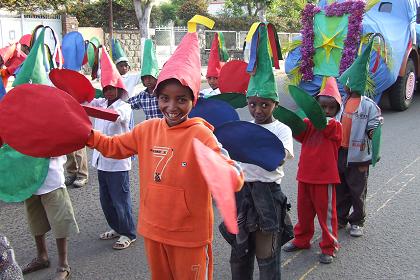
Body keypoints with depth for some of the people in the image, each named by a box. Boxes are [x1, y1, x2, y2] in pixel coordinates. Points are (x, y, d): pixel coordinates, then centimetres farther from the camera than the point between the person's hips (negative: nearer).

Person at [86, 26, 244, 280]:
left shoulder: (200, 134, -20)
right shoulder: (147, 129, -3)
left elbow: (235, 179, -29)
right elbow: (115, 146, 12)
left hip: (190, 235, -5)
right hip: (153, 229, 5)